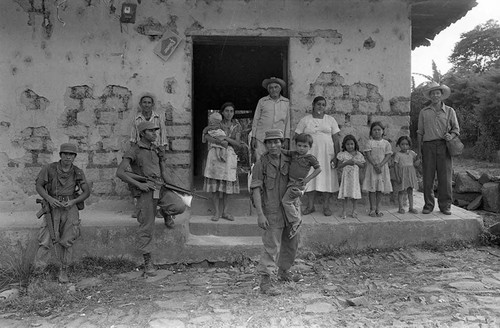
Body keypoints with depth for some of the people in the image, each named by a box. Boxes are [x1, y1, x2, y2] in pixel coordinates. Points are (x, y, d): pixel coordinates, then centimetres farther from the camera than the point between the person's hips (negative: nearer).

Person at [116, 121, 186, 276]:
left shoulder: (157, 150, 16)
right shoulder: (134, 151, -2)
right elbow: (120, 172, -9)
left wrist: (168, 183, 2)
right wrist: (139, 184, -14)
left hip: (161, 188, 5)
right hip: (145, 192, -4)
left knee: (180, 206, -21)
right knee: (146, 228, -1)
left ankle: (165, 212, 15)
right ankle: (147, 262, 14)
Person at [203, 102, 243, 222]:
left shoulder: (237, 126, 8)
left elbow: (238, 143, 1)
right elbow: (207, 136, -8)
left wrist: (227, 139, -15)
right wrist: (220, 141, -21)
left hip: (229, 155, 2)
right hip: (215, 154, -2)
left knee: (227, 184, 3)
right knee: (215, 185, -3)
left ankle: (224, 212, 12)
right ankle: (217, 212, 5)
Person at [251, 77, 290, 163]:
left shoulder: (286, 103, 10)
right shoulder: (262, 101, 8)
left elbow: (288, 121, 10)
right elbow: (255, 120, 10)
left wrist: (287, 139, 3)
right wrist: (253, 137, 5)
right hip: (261, 138, 0)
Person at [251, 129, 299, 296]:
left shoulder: (288, 161, 4)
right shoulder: (261, 163, -10)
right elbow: (255, 189, -13)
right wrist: (260, 214, -19)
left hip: (288, 208, 6)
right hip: (272, 211, -6)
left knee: (291, 243, 17)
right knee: (272, 246, -8)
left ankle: (284, 271, 38)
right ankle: (265, 282, 1)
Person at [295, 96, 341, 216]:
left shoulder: (330, 120, 9)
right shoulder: (305, 120, 6)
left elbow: (336, 139, 6)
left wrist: (336, 156, -3)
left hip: (327, 154, 1)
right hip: (310, 154, -1)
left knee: (327, 179, -1)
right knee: (310, 179, 0)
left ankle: (326, 206, 8)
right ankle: (310, 206, 10)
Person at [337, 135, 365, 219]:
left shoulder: (358, 155, 5)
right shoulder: (343, 154, 0)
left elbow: (363, 166, 5)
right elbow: (339, 166, -3)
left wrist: (356, 162, -12)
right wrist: (347, 162, -16)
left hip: (355, 177, 1)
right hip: (346, 176, -1)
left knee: (354, 194, 5)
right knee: (346, 194, 0)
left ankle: (354, 211, 16)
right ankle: (344, 210, 8)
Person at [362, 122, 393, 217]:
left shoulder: (386, 143, 4)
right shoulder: (369, 142, 1)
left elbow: (388, 155, -2)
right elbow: (368, 155, -6)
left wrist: (380, 165, -16)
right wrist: (375, 165, -17)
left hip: (383, 168, 1)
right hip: (372, 167, -1)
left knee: (380, 189, 5)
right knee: (372, 188, -1)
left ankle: (378, 208, 15)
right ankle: (372, 209, 6)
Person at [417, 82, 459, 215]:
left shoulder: (449, 111, 12)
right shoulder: (424, 112, 13)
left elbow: (456, 129, 13)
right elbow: (420, 132, 12)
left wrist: (451, 136, -9)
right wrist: (419, 149, 5)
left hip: (444, 146, 0)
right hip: (428, 146, 0)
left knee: (445, 177, -2)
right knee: (428, 177, -1)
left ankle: (445, 205, 7)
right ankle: (428, 205, 8)